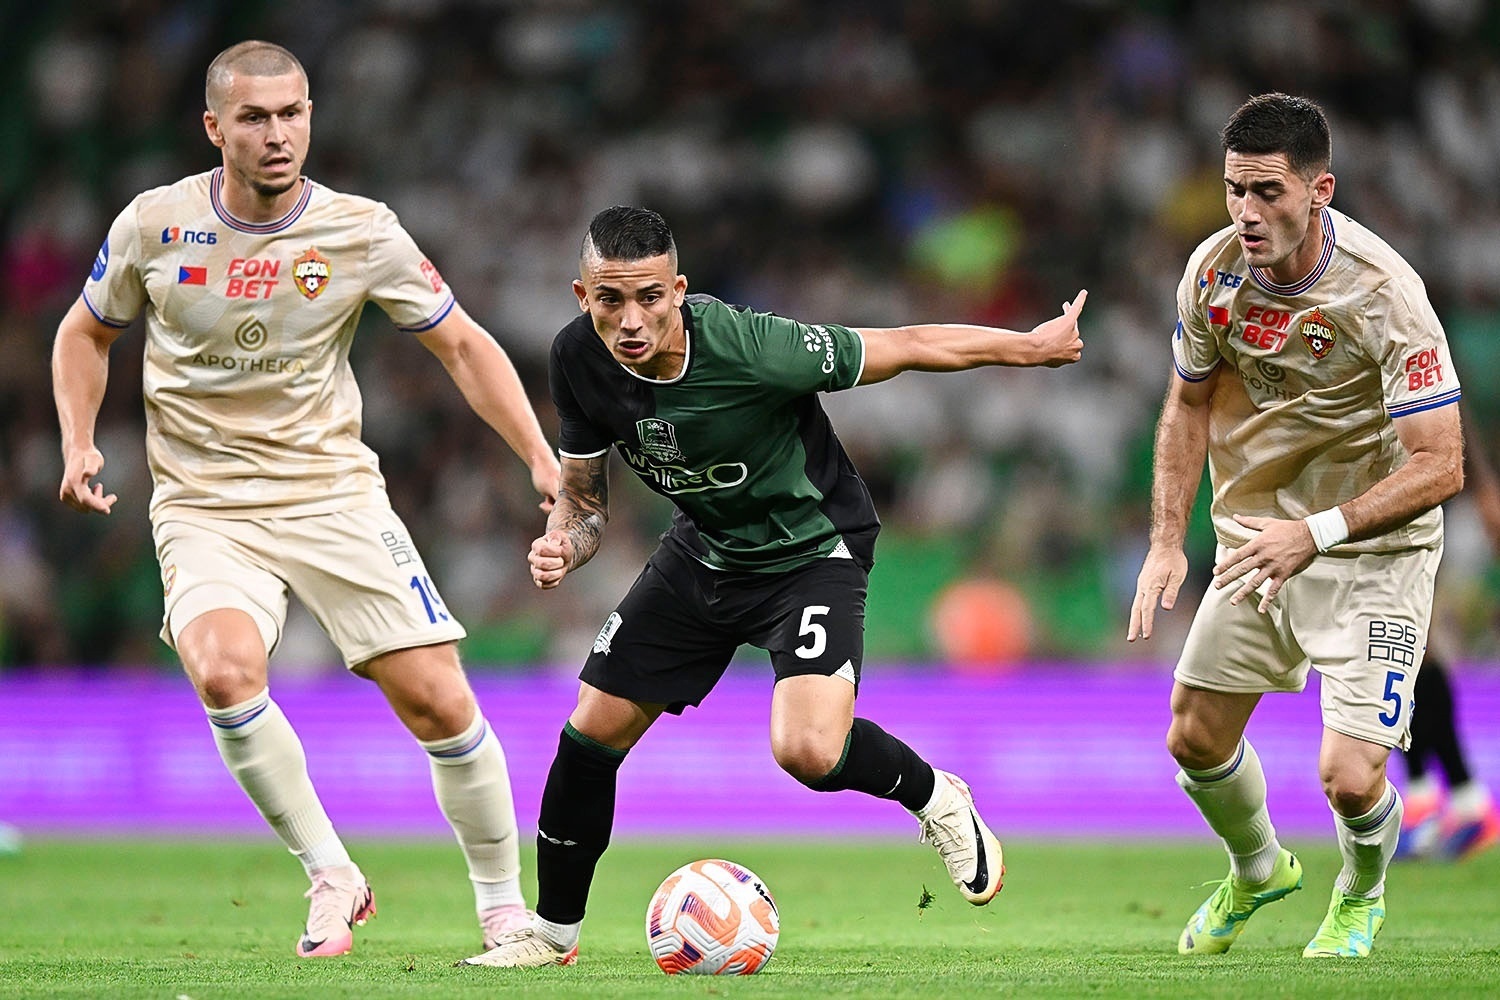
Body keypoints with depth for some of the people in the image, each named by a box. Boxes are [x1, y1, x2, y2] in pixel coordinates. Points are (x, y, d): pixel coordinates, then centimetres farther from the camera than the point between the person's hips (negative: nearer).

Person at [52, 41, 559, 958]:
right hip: (205, 510, 0)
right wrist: (79, 443, -2)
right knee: (225, 672, -29)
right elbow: (87, 334, 14)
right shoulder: (156, 224, -4)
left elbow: (463, 345, 4)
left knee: (439, 702, -8)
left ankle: (504, 907, 13)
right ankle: (331, 877, -10)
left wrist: (541, 458, -7)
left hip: (335, 494, 1)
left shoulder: (361, 232, -6)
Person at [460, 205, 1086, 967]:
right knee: (590, 736, 3)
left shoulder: (746, 347, -34)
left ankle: (934, 798, 6)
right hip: (704, 551, 5)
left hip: (812, 552, -5)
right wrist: (562, 546, -24)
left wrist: (1033, 344, -14)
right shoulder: (579, 359, -17)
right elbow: (583, 494, -1)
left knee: (808, 752, -28)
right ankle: (552, 933, 26)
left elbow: (906, 347, -22)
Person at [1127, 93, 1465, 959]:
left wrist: (1317, 532, -34)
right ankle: (1258, 870, 41)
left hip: (1374, 549, -5)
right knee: (1196, 740, 7)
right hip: (1258, 533, 5)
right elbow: (1191, 402, 8)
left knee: (1349, 778, -13)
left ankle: (1363, 895, 23)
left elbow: (1439, 466, -26)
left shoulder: (1384, 293, -27)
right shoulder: (1213, 270, -10)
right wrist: (1168, 541, -1)